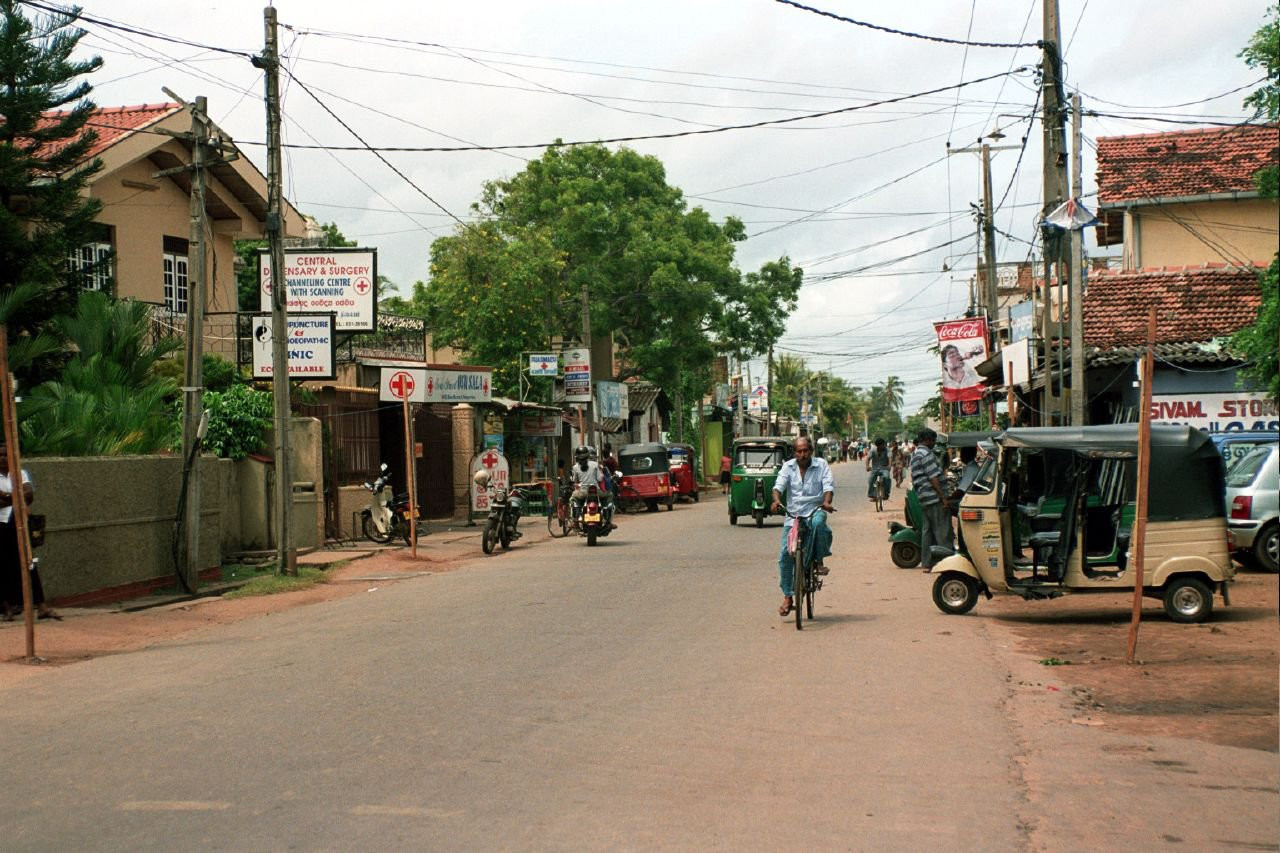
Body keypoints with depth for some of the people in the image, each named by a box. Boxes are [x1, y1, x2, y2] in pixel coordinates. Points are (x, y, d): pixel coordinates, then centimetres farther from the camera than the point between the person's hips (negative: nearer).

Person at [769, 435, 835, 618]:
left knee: (818, 522, -39)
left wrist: (826, 502, -29)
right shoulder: (788, 466, 7)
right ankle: (788, 596, 1)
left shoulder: (821, 465, 4)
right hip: (793, 514, 2)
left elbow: (828, 485, -8)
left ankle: (820, 561, -17)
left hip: (815, 510, -2)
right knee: (785, 554, -8)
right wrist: (776, 500, -28)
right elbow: (779, 484, -6)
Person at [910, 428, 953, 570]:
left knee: (926, 530, 11)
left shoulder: (914, 455, 18)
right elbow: (934, 478, -19)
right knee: (942, 532, -7)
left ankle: (926, 563, 12)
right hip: (934, 498, -10)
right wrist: (944, 498, -20)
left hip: (923, 499, 10)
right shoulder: (926, 454, -14)